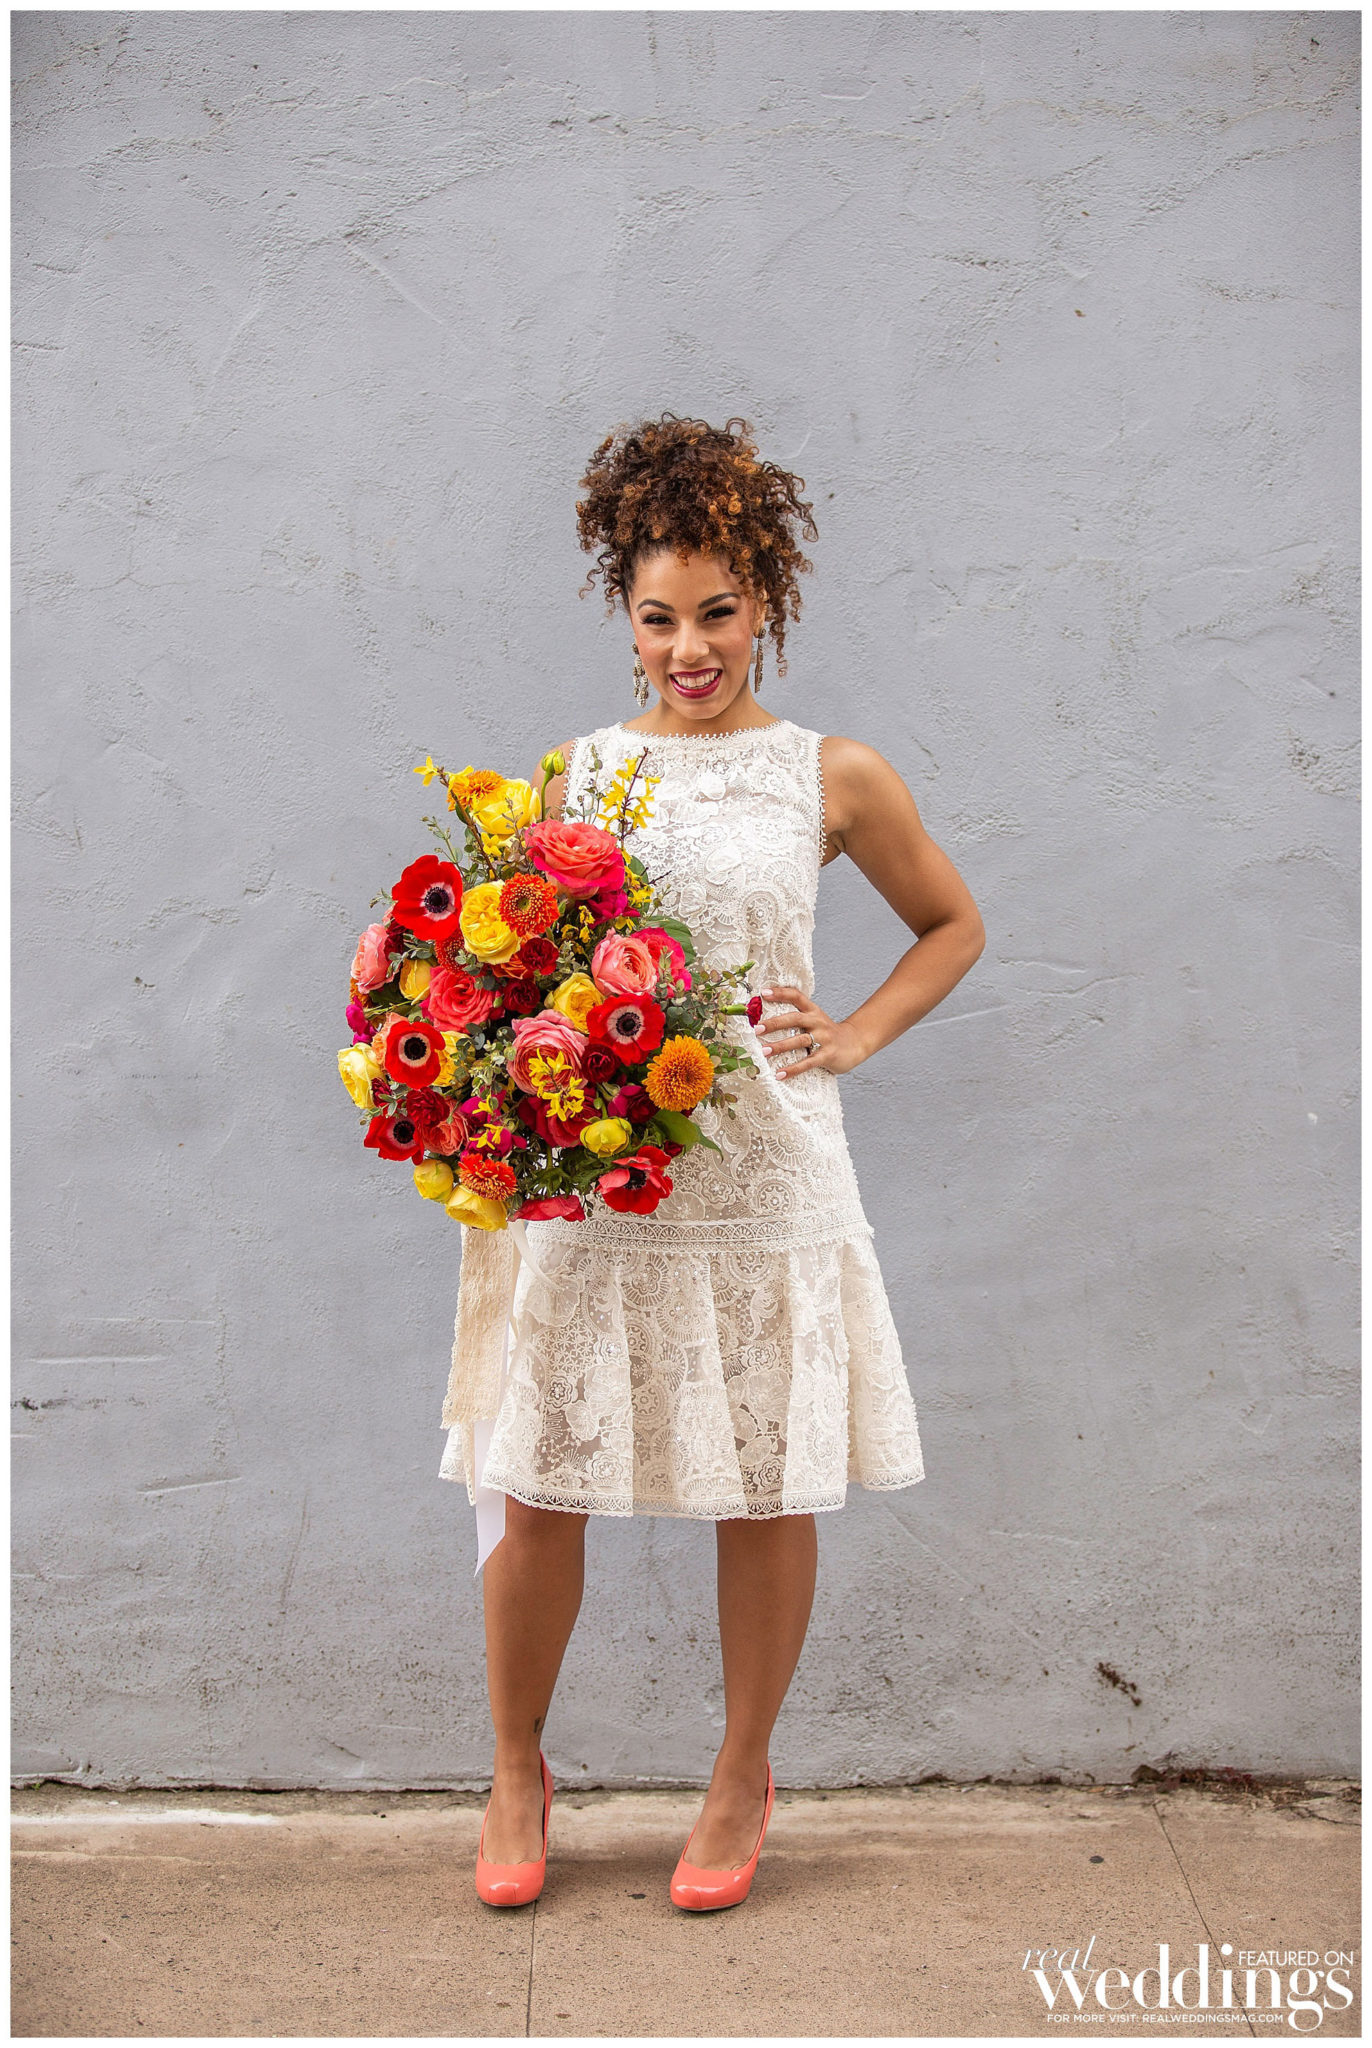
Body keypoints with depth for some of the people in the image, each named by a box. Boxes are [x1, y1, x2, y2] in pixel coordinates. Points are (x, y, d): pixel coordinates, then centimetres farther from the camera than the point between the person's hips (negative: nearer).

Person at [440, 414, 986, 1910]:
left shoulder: (833, 777, 3)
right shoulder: (576, 773, 6)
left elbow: (952, 923, 15)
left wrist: (850, 1039, 1)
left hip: (765, 1181, -1)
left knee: (768, 1493, 8)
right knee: (541, 1492, 5)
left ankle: (744, 1775, 32)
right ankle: (516, 1773, 30)